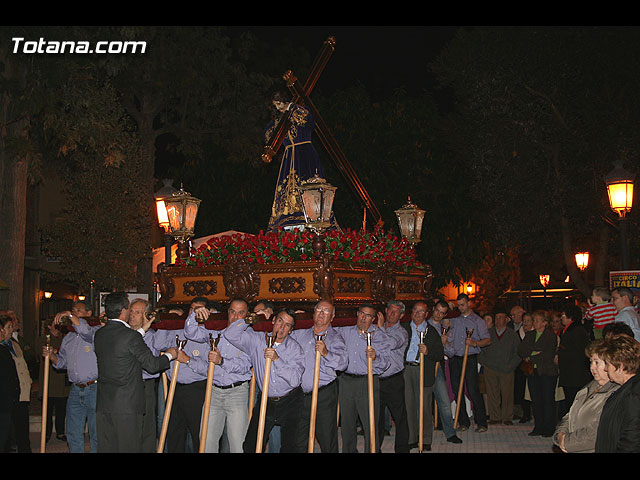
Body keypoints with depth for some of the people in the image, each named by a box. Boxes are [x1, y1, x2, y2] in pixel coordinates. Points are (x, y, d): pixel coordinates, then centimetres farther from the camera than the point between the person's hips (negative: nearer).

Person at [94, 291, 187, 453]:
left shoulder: (99, 334, 6)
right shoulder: (131, 336, -14)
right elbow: (152, 365, -8)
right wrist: (169, 355, 11)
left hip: (102, 405, 6)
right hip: (127, 405, -6)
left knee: (106, 447, 10)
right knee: (128, 447, 1)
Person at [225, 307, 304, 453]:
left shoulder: (295, 348, -5)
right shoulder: (257, 339, 0)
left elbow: (295, 379, -15)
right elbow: (230, 335, -6)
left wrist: (277, 359, -24)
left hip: (290, 403, -1)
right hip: (265, 401, 1)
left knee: (288, 447, 3)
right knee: (250, 446, 0)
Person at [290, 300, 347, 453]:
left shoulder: (335, 338, 1)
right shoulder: (300, 334, 15)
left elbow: (342, 363, -15)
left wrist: (326, 353, -32)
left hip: (324, 395, -4)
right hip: (300, 396, 4)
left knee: (328, 441, -2)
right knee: (298, 442, 9)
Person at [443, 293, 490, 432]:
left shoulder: (477, 320, 6)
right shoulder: (454, 320, 16)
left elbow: (487, 340, 0)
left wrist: (474, 343, -18)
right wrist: (445, 342, 3)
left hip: (470, 359, -4)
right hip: (455, 358, 4)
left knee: (472, 390, -11)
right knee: (457, 390, 3)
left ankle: (481, 423, -5)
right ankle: (463, 421, 12)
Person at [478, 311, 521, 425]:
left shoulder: (512, 334, 9)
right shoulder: (488, 333, 12)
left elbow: (518, 352, 7)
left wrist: (511, 365, -3)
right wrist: (483, 362, 1)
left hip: (507, 370, -1)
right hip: (490, 369, 1)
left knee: (507, 394, -2)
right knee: (492, 394, 0)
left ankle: (507, 418, 9)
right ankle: (494, 417, 9)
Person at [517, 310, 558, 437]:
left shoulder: (551, 336, -2)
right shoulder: (529, 335, 16)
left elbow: (549, 355, -10)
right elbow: (520, 350, 8)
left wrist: (530, 358, -7)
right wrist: (534, 352, -10)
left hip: (547, 372, -5)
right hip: (533, 372, 5)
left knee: (548, 400, -2)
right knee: (535, 400, 4)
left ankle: (549, 428, 5)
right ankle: (538, 427, 12)